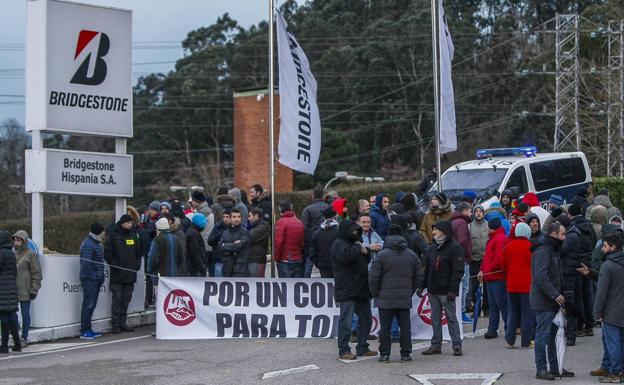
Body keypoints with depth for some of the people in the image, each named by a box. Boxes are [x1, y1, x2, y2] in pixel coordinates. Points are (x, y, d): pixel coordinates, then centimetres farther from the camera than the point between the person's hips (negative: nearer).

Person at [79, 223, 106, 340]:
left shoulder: (96, 243, 17)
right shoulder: (88, 245, -16)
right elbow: (86, 263, -23)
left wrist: (100, 276, 15)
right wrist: (95, 275, -21)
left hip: (96, 279, 10)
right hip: (90, 279, -10)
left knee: (92, 304, 14)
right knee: (88, 305, -7)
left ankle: (88, 329, 21)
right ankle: (84, 331, -4)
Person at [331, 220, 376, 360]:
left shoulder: (354, 243, 21)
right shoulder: (338, 245, -9)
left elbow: (367, 260, 26)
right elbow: (347, 255, -29)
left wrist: (365, 251, 4)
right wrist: (358, 247, -12)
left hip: (361, 290, 10)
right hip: (347, 291, -9)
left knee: (366, 319, 13)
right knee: (346, 321, -6)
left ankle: (362, 348, 23)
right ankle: (343, 351, -2)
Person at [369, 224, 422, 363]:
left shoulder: (381, 255, -8)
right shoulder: (412, 255, 6)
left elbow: (373, 278, -9)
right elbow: (418, 278, 10)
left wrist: (375, 294, 5)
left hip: (386, 299, -3)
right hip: (405, 299, 3)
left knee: (385, 327, 4)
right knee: (405, 326, 8)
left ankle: (384, 354, 6)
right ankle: (405, 354, 9)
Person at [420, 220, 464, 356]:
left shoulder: (454, 248, -9)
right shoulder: (432, 248, 14)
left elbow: (458, 271, -13)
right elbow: (426, 268, 19)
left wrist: (453, 290, -18)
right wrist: (422, 286, 11)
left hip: (446, 292, -7)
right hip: (433, 290, 7)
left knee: (451, 318, -2)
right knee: (435, 319, 10)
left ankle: (457, 345, 3)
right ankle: (436, 345, 15)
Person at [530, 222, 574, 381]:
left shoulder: (552, 250, 18)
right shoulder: (542, 251, -16)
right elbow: (541, 276, -25)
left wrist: (559, 293, 14)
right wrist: (555, 295, -22)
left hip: (553, 302, 10)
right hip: (544, 302, -10)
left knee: (553, 335, 14)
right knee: (543, 335, -5)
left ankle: (555, 368, 20)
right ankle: (541, 369, 0)